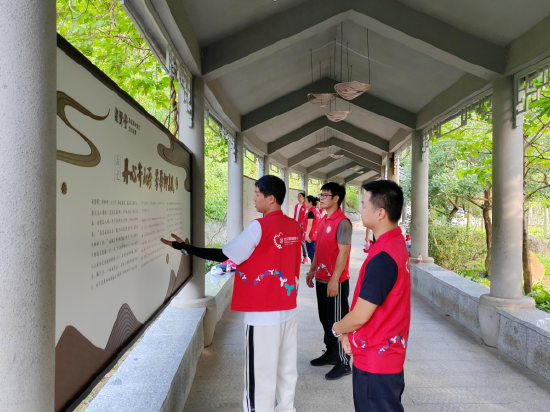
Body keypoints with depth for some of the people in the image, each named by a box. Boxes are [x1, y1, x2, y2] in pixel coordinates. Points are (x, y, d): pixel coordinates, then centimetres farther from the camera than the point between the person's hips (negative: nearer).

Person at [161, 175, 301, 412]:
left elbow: (224, 256, -14)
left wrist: (183, 247, -7)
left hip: (263, 313, -7)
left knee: (260, 374, 4)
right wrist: (246, 264, 18)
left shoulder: (259, 227, -16)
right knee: (286, 369, 17)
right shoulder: (294, 226, 5)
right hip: (288, 309, 7)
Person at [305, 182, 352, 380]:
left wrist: (334, 280, -22)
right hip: (321, 279, 9)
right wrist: (312, 270, 17)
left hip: (336, 281, -9)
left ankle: (344, 363, 15)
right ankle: (331, 353, 34)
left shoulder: (342, 222, -16)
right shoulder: (323, 221, 10)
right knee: (325, 319, 18)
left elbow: (343, 252, -20)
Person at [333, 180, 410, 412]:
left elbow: (360, 316, -23)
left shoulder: (382, 258, -29)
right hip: (387, 352, 9)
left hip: (376, 358, -9)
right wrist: (348, 331, 6)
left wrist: (337, 329, -2)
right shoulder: (396, 243, 3)